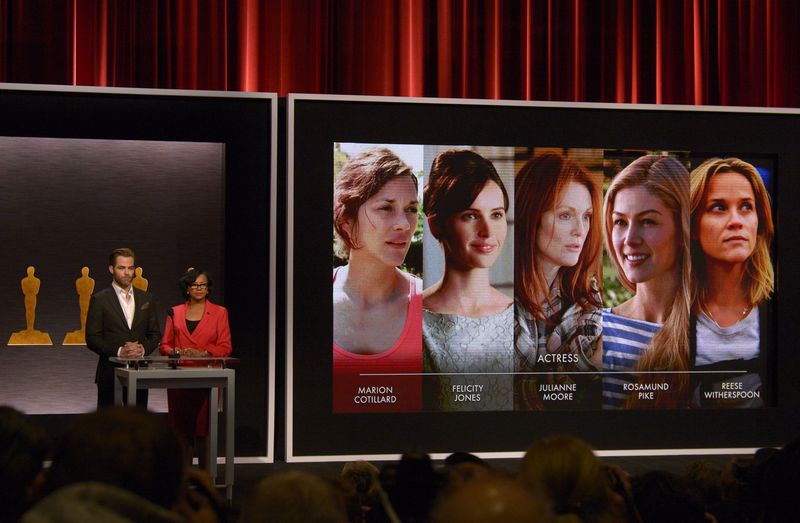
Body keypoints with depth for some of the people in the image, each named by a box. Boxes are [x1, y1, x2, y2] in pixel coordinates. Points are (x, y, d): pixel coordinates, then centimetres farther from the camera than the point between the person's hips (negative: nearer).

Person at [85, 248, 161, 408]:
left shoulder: (146, 299, 12)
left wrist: (144, 349, -7)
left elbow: (155, 334, 14)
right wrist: (118, 351, -17)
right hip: (111, 374, -3)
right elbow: (92, 339, -5)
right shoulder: (99, 300, -1)